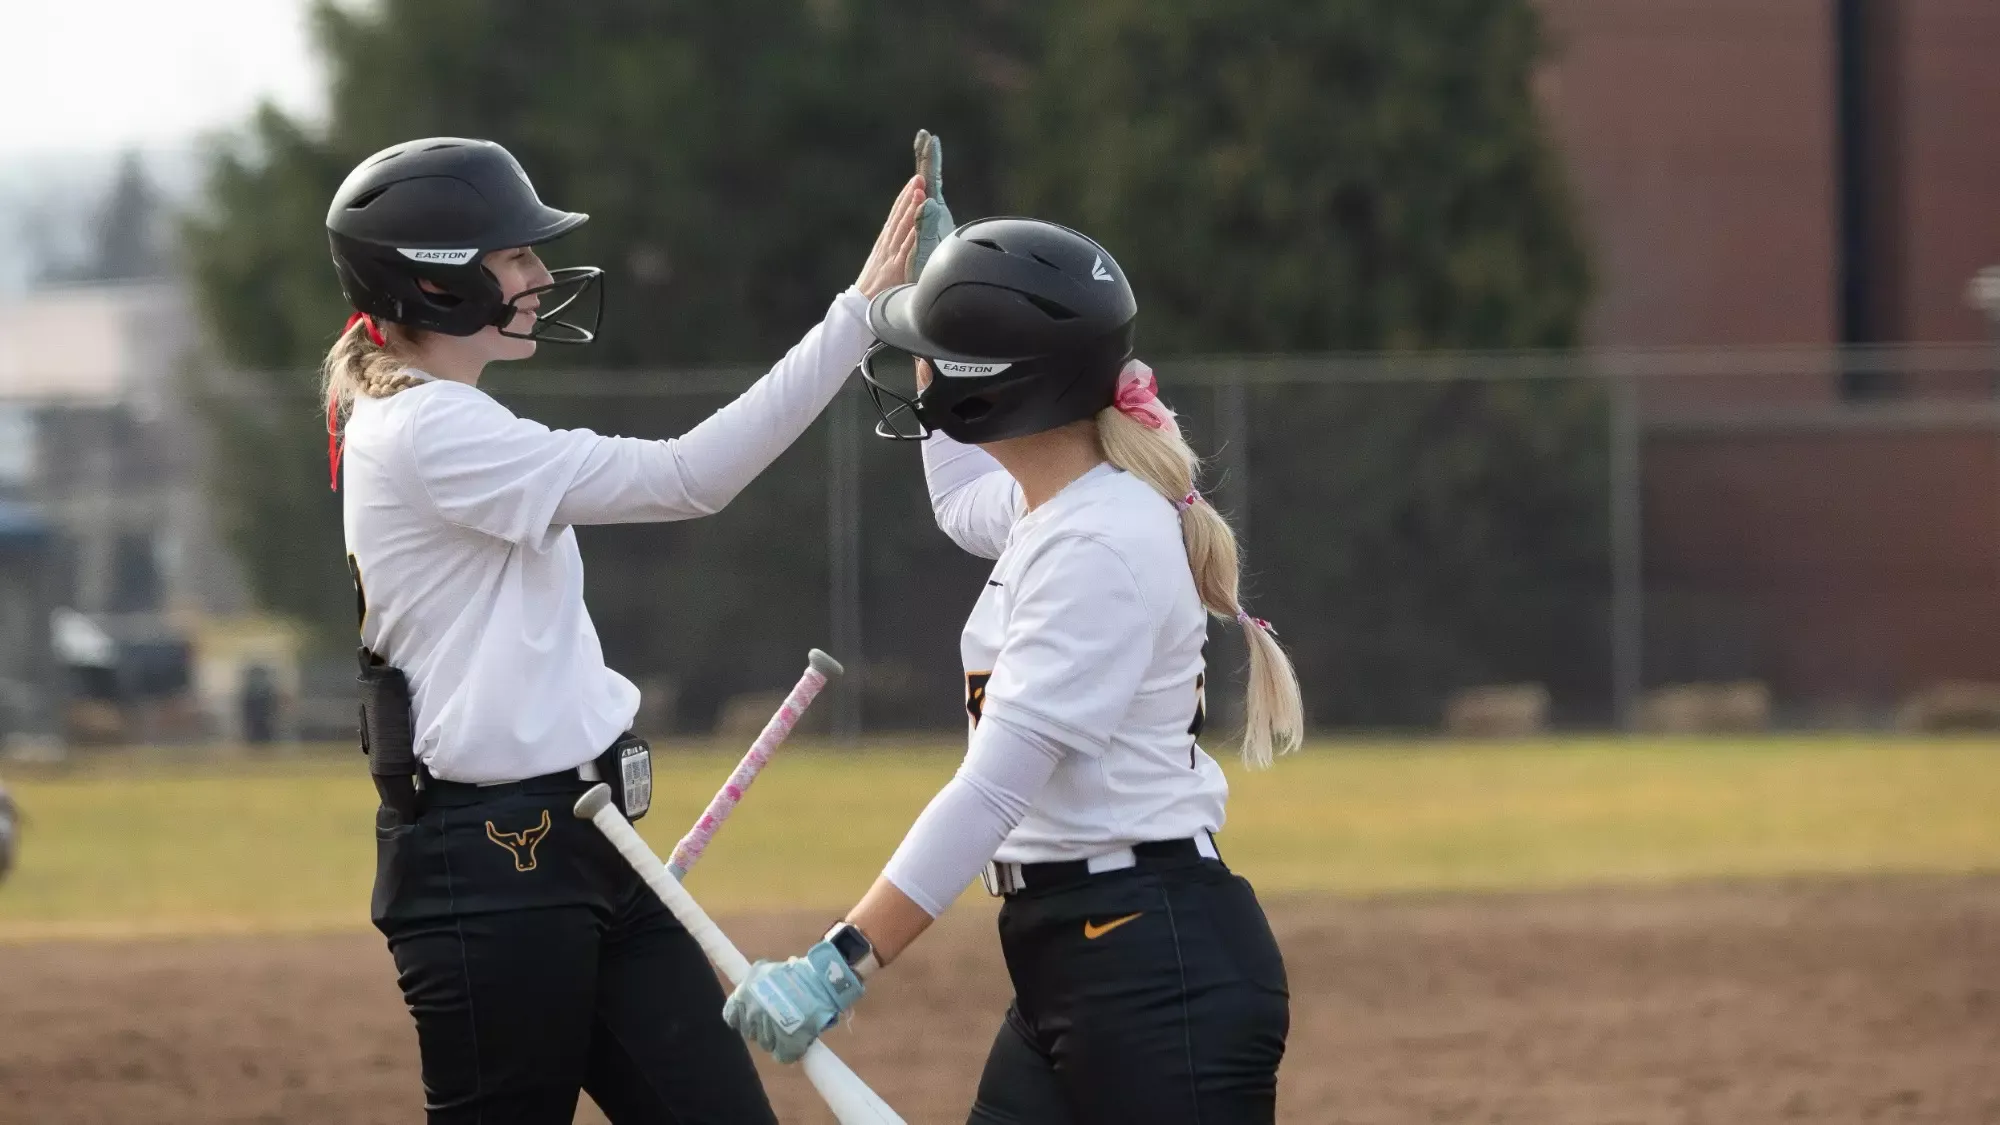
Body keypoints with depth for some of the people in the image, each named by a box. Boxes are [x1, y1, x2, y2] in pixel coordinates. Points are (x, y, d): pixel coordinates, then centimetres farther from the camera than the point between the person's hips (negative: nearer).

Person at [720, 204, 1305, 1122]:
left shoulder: (1102, 545, -19)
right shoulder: (1049, 508, 11)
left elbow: (996, 784, -26)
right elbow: (962, 501, 39)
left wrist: (842, 962, -30)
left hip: (1161, 969, -10)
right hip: (1069, 966, 10)